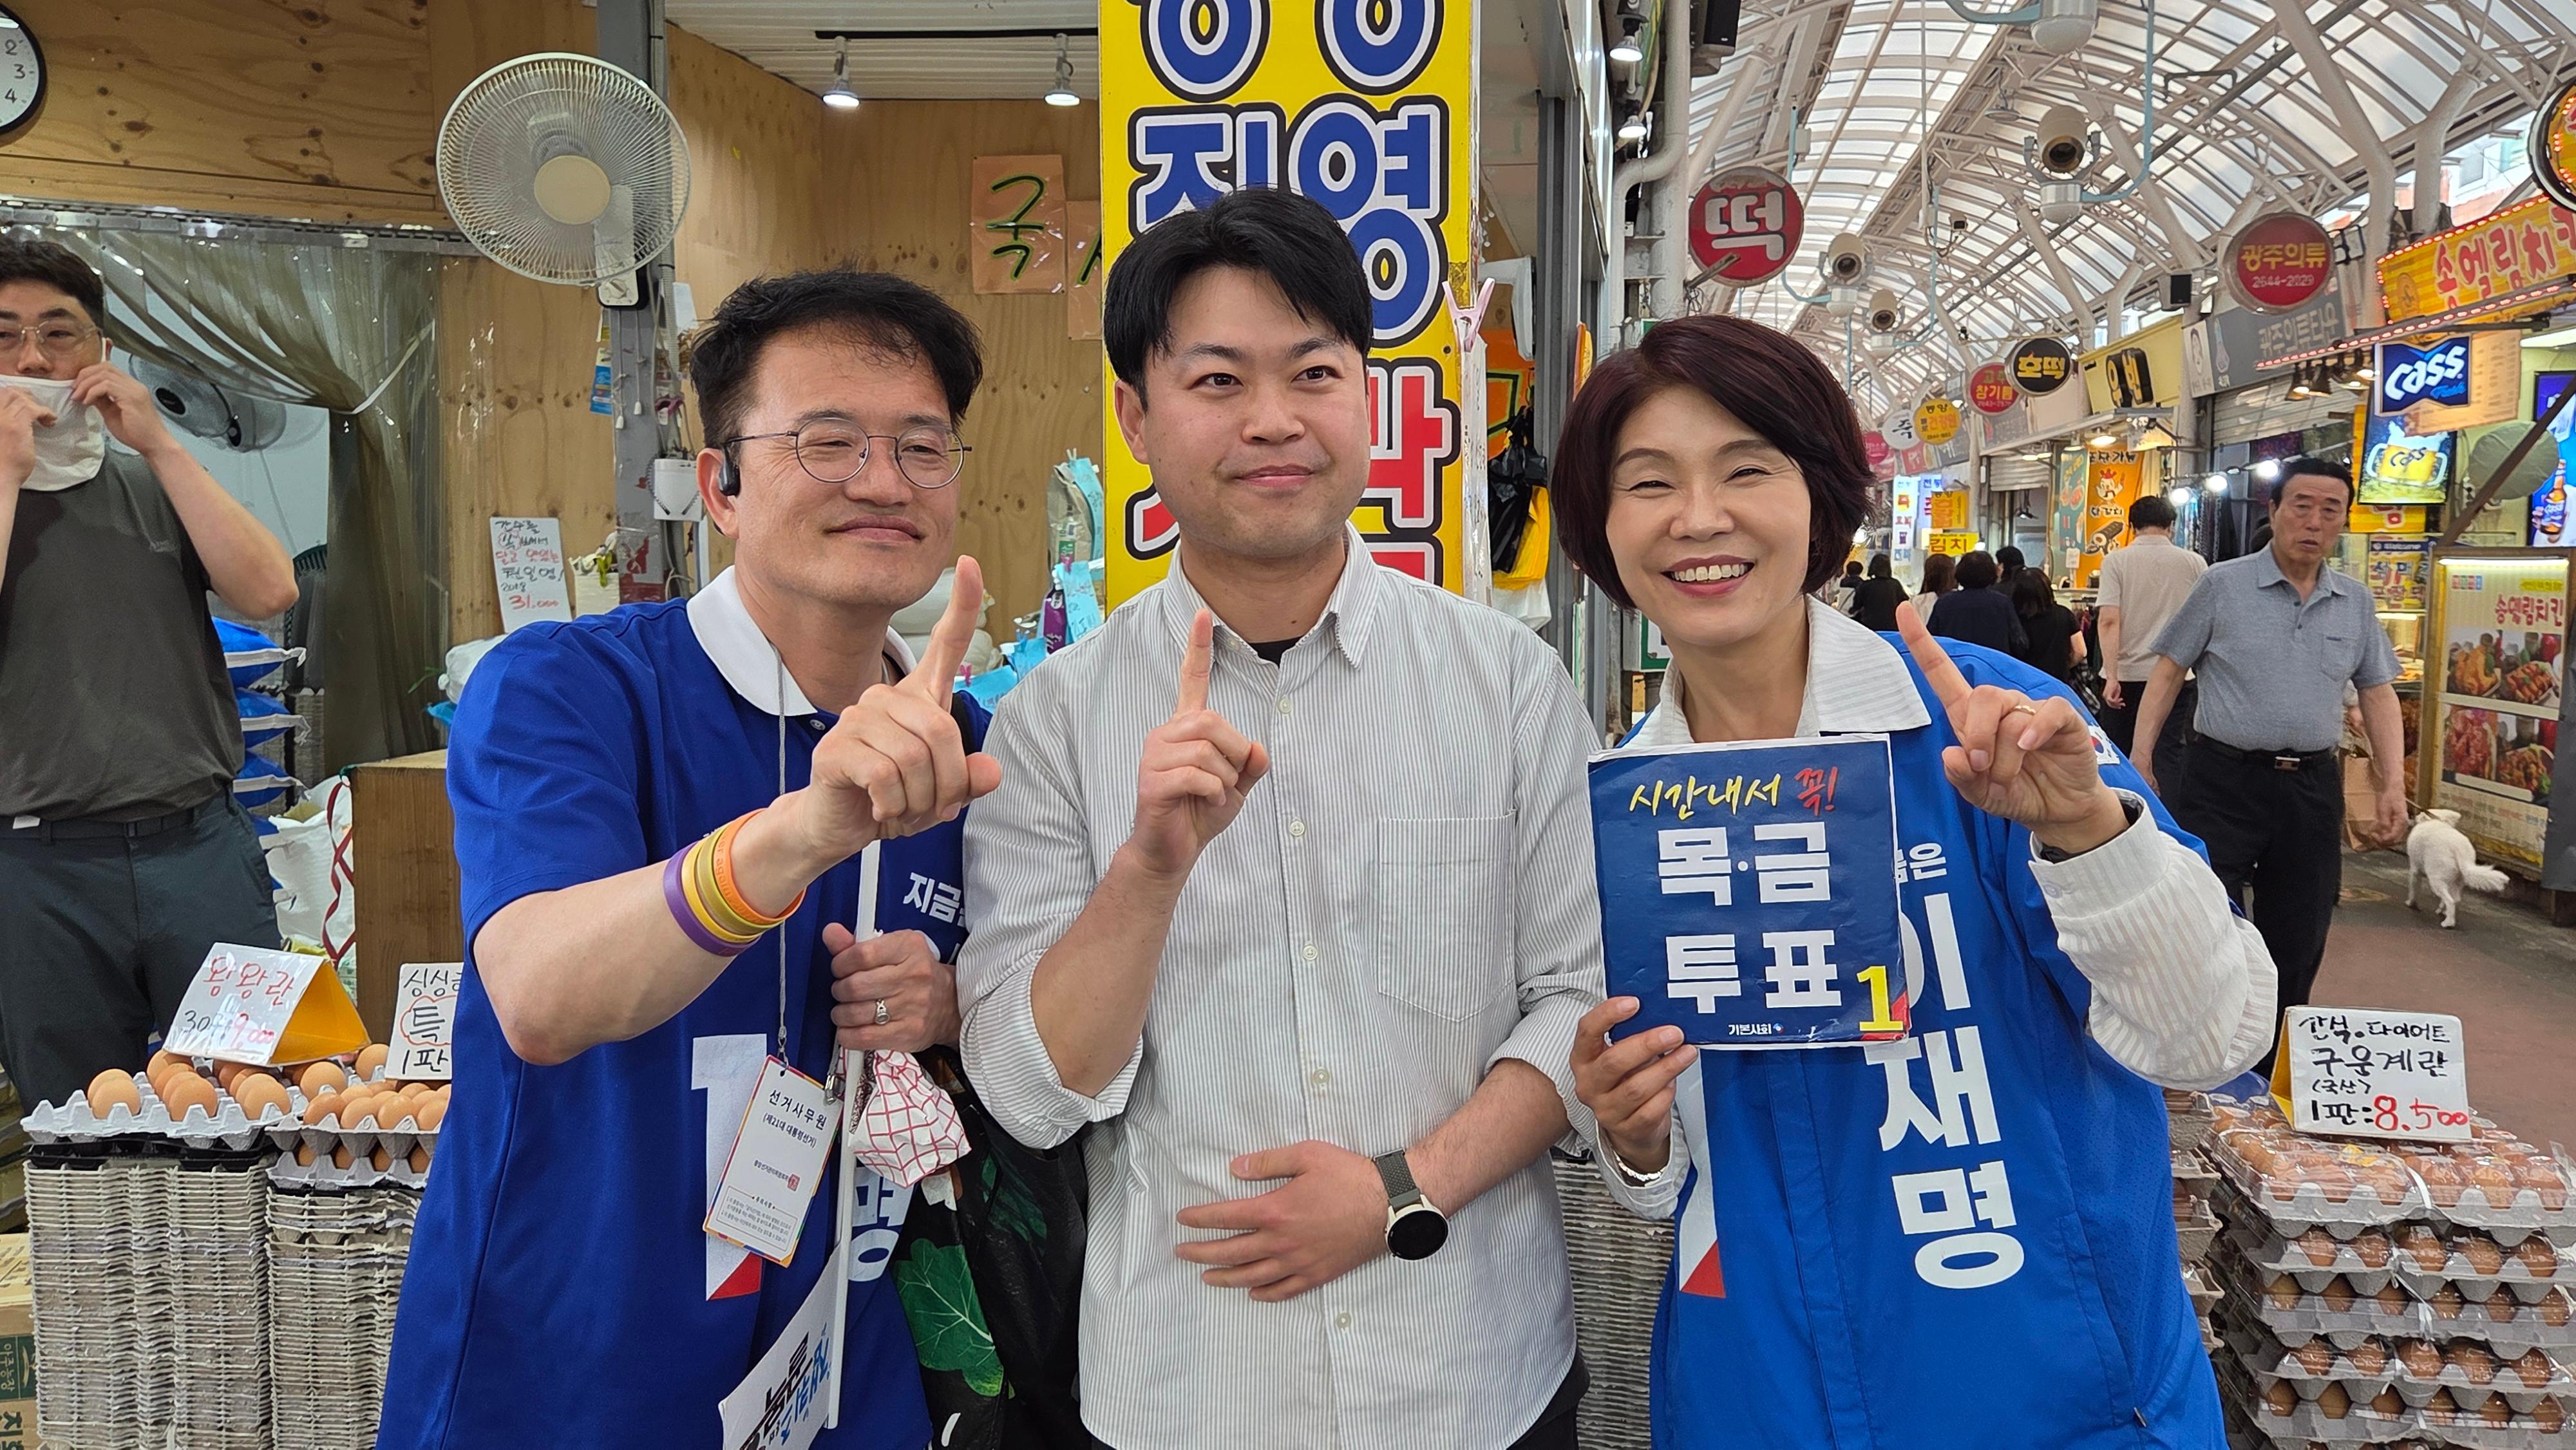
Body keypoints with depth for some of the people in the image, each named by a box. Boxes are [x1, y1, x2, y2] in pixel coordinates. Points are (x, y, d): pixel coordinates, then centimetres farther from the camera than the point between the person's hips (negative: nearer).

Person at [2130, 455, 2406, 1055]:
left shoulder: (2355, 602, 9)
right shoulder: (2223, 585, -2)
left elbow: (2378, 694, 13)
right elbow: (2168, 673, 0)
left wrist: (2393, 785, 4)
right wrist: (2138, 762, -7)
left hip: (2312, 787, 4)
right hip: (2224, 780, -4)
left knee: (2297, 948, 11)